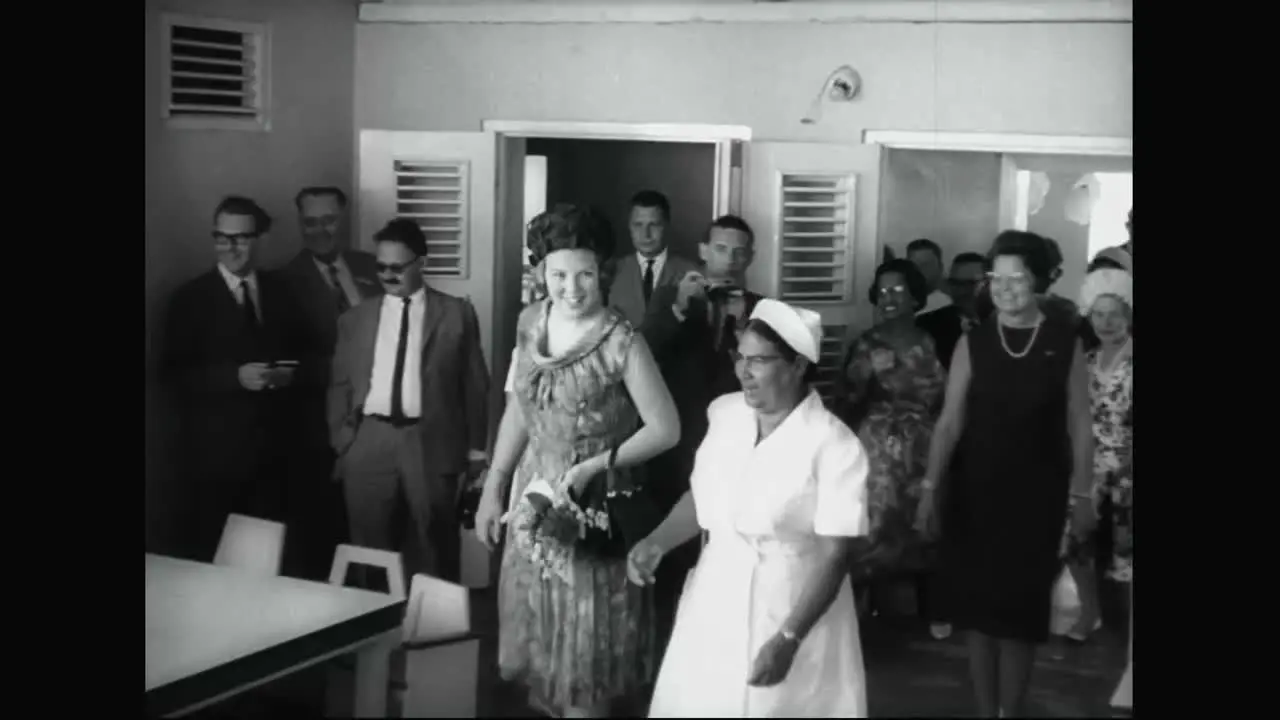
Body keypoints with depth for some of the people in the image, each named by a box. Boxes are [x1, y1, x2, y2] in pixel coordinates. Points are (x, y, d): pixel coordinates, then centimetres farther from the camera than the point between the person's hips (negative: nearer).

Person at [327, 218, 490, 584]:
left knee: (434, 549, 6)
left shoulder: (456, 313, 4)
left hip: (431, 443, -2)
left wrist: (476, 447, 1)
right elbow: (340, 385, 12)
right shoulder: (355, 318, 10)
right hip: (369, 443, 2)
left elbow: (474, 383, 4)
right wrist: (341, 441, 3)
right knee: (369, 548, 7)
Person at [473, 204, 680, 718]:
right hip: (535, 497, 5)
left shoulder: (622, 342, -20)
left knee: (587, 639, 8)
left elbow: (665, 429, -15)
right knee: (539, 630, 17)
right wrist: (493, 488, 5)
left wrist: (593, 466, -21)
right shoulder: (530, 322, -3)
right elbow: (517, 408, 7)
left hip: (595, 504, -5)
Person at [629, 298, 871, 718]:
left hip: (794, 609, -5)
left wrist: (788, 639, -21)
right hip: (716, 601, 5)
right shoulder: (723, 413, 0)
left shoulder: (834, 445, -16)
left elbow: (835, 554, -17)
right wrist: (657, 543, -3)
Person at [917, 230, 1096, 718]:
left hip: (1036, 495, -1)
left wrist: (1083, 495, -2)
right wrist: (930, 486, -7)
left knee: (1021, 610, 4)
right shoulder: (972, 344, -1)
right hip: (975, 492, 1)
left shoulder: (1065, 344, -2)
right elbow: (950, 421, -1)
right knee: (978, 608, 7)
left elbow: (1079, 426, 0)